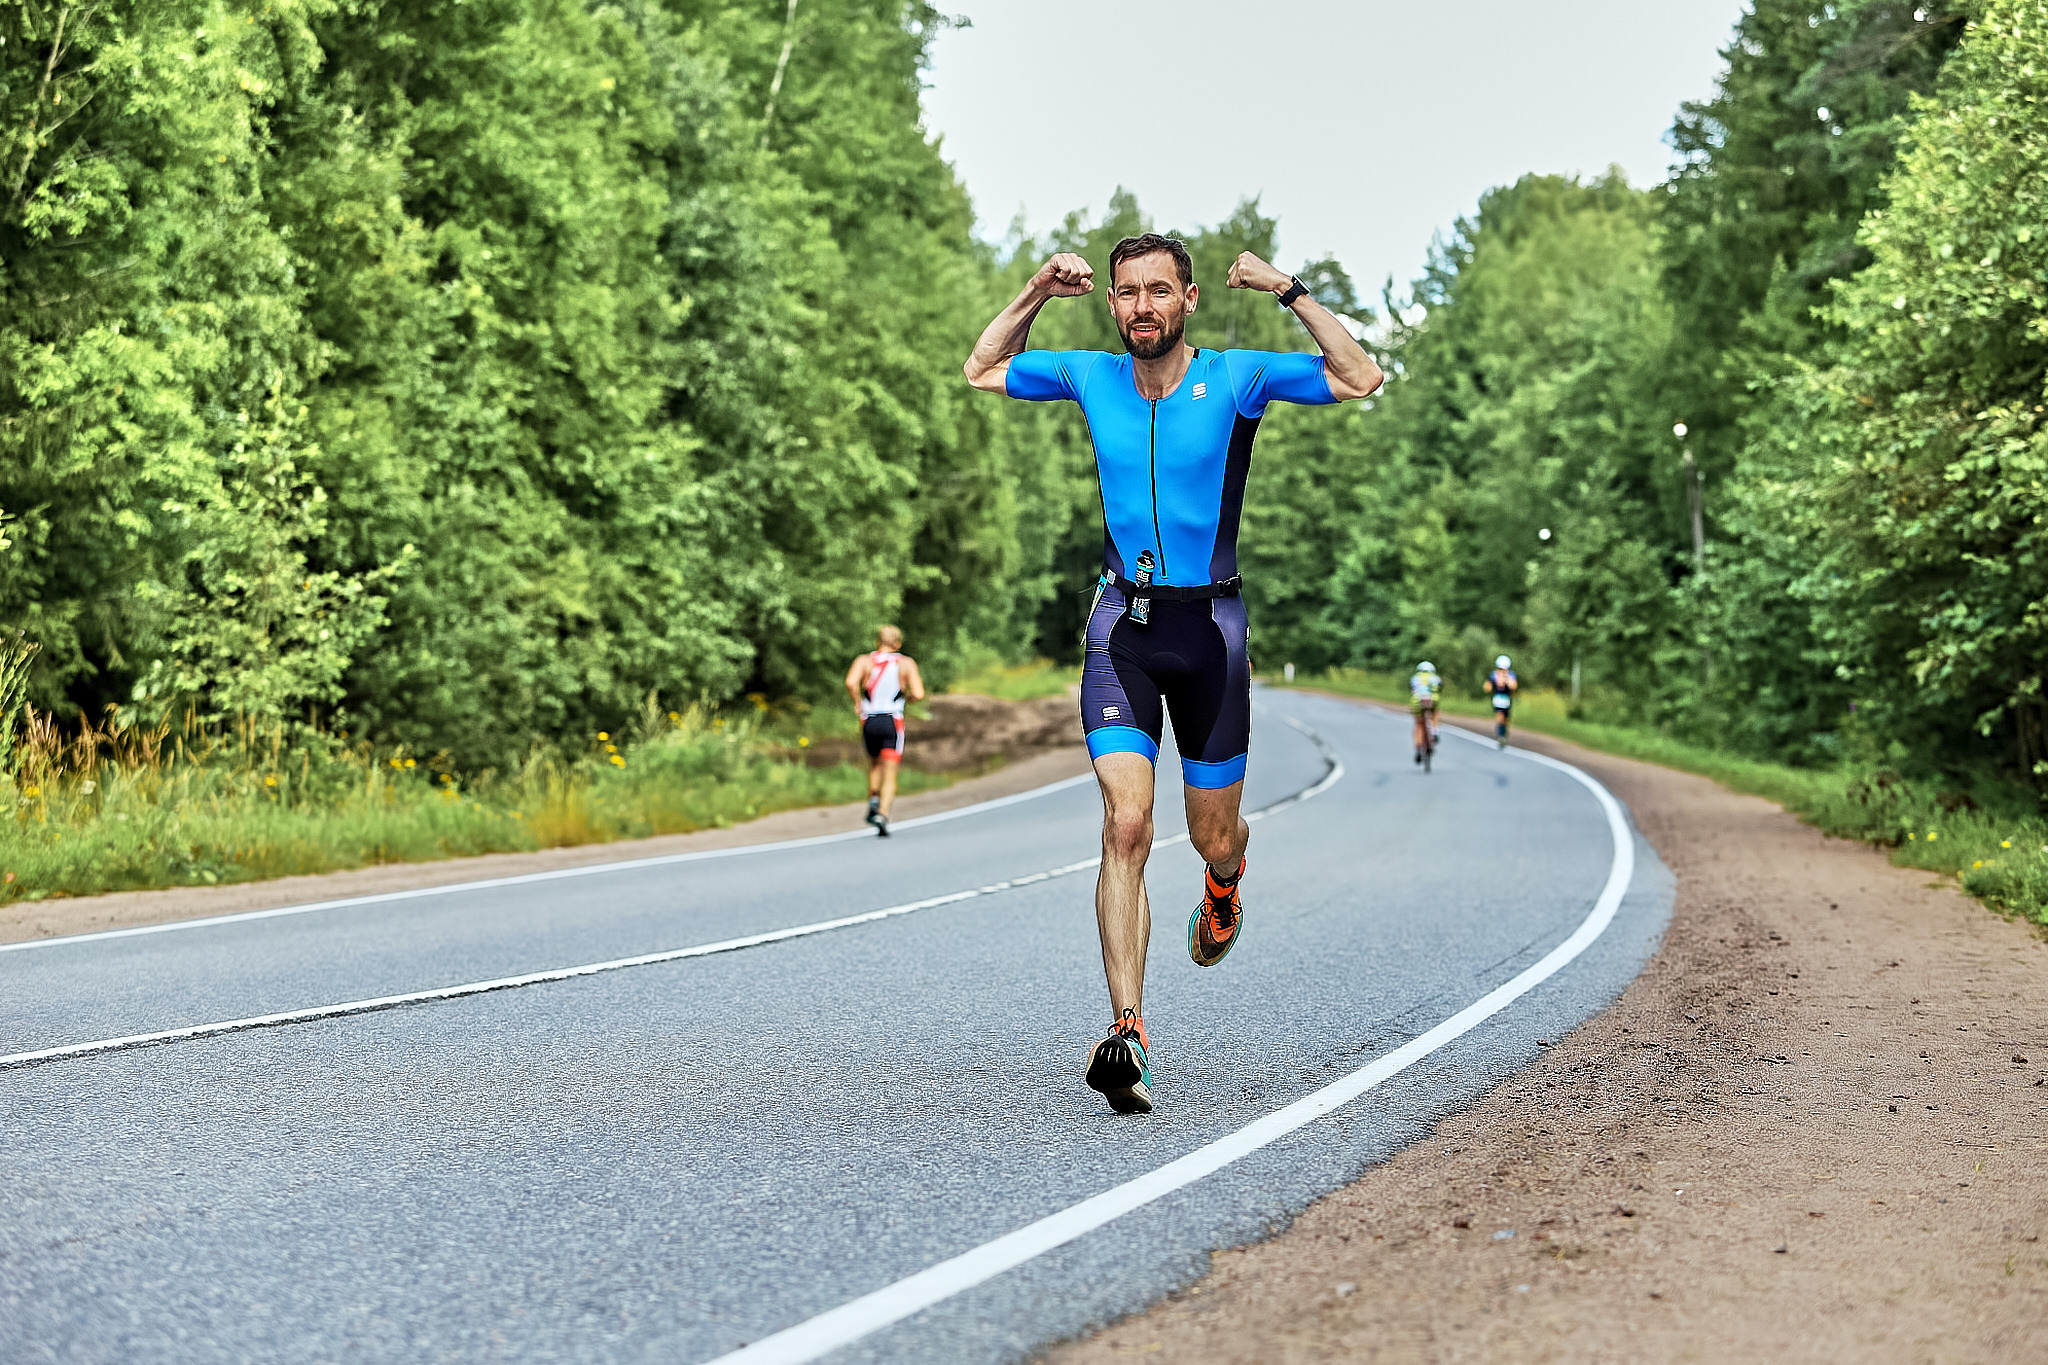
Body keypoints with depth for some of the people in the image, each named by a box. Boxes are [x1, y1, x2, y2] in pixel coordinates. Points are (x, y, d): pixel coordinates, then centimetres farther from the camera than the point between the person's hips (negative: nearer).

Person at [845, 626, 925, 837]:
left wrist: (857, 704, 0)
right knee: (890, 775, -4)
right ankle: (882, 814, -21)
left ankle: (873, 800, 12)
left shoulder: (864, 661, 5)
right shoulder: (906, 663, 4)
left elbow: (851, 682, -14)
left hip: (869, 722, 2)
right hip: (892, 721, -2)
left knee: (875, 765, 28)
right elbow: (918, 695, -5)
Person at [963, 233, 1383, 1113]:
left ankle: (1224, 883, 51)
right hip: (1122, 623, 1)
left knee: (1211, 836, 10)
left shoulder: (1235, 378, -4)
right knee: (1126, 825, -16)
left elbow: (1359, 380, -11)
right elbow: (980, 371, 20)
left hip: (1209, 624, -1)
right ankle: (1127, 1034, -20)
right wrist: (1037, 292, 8)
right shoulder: (1089, 377, 5)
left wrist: (1289, 292, -14)